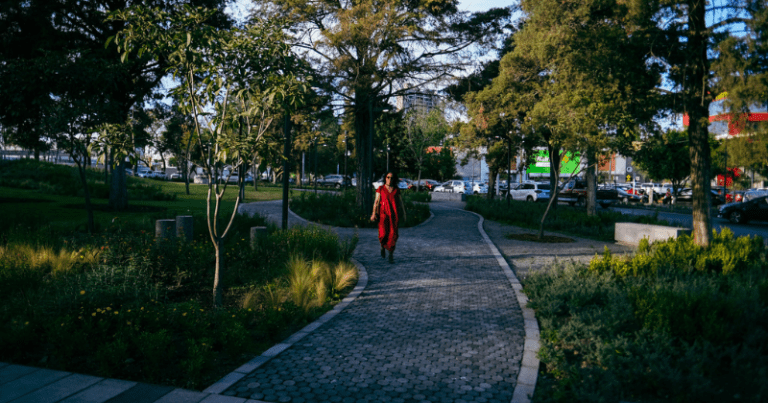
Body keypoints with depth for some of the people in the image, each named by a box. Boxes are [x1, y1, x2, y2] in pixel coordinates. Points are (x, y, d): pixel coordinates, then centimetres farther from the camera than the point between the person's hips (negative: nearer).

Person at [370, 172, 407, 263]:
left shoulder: (396, 190, 11)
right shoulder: (380, 189, 7)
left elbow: (401, 203, 15)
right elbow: (376, 202, 3)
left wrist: (403, 214, 12)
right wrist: (374, 213, -7)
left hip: (394, 214, 2)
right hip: (383, 214, -1)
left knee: (393, 234, -6)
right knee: (383, 234, -13)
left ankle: (391, 255, 3)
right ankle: (382, 246, 21)